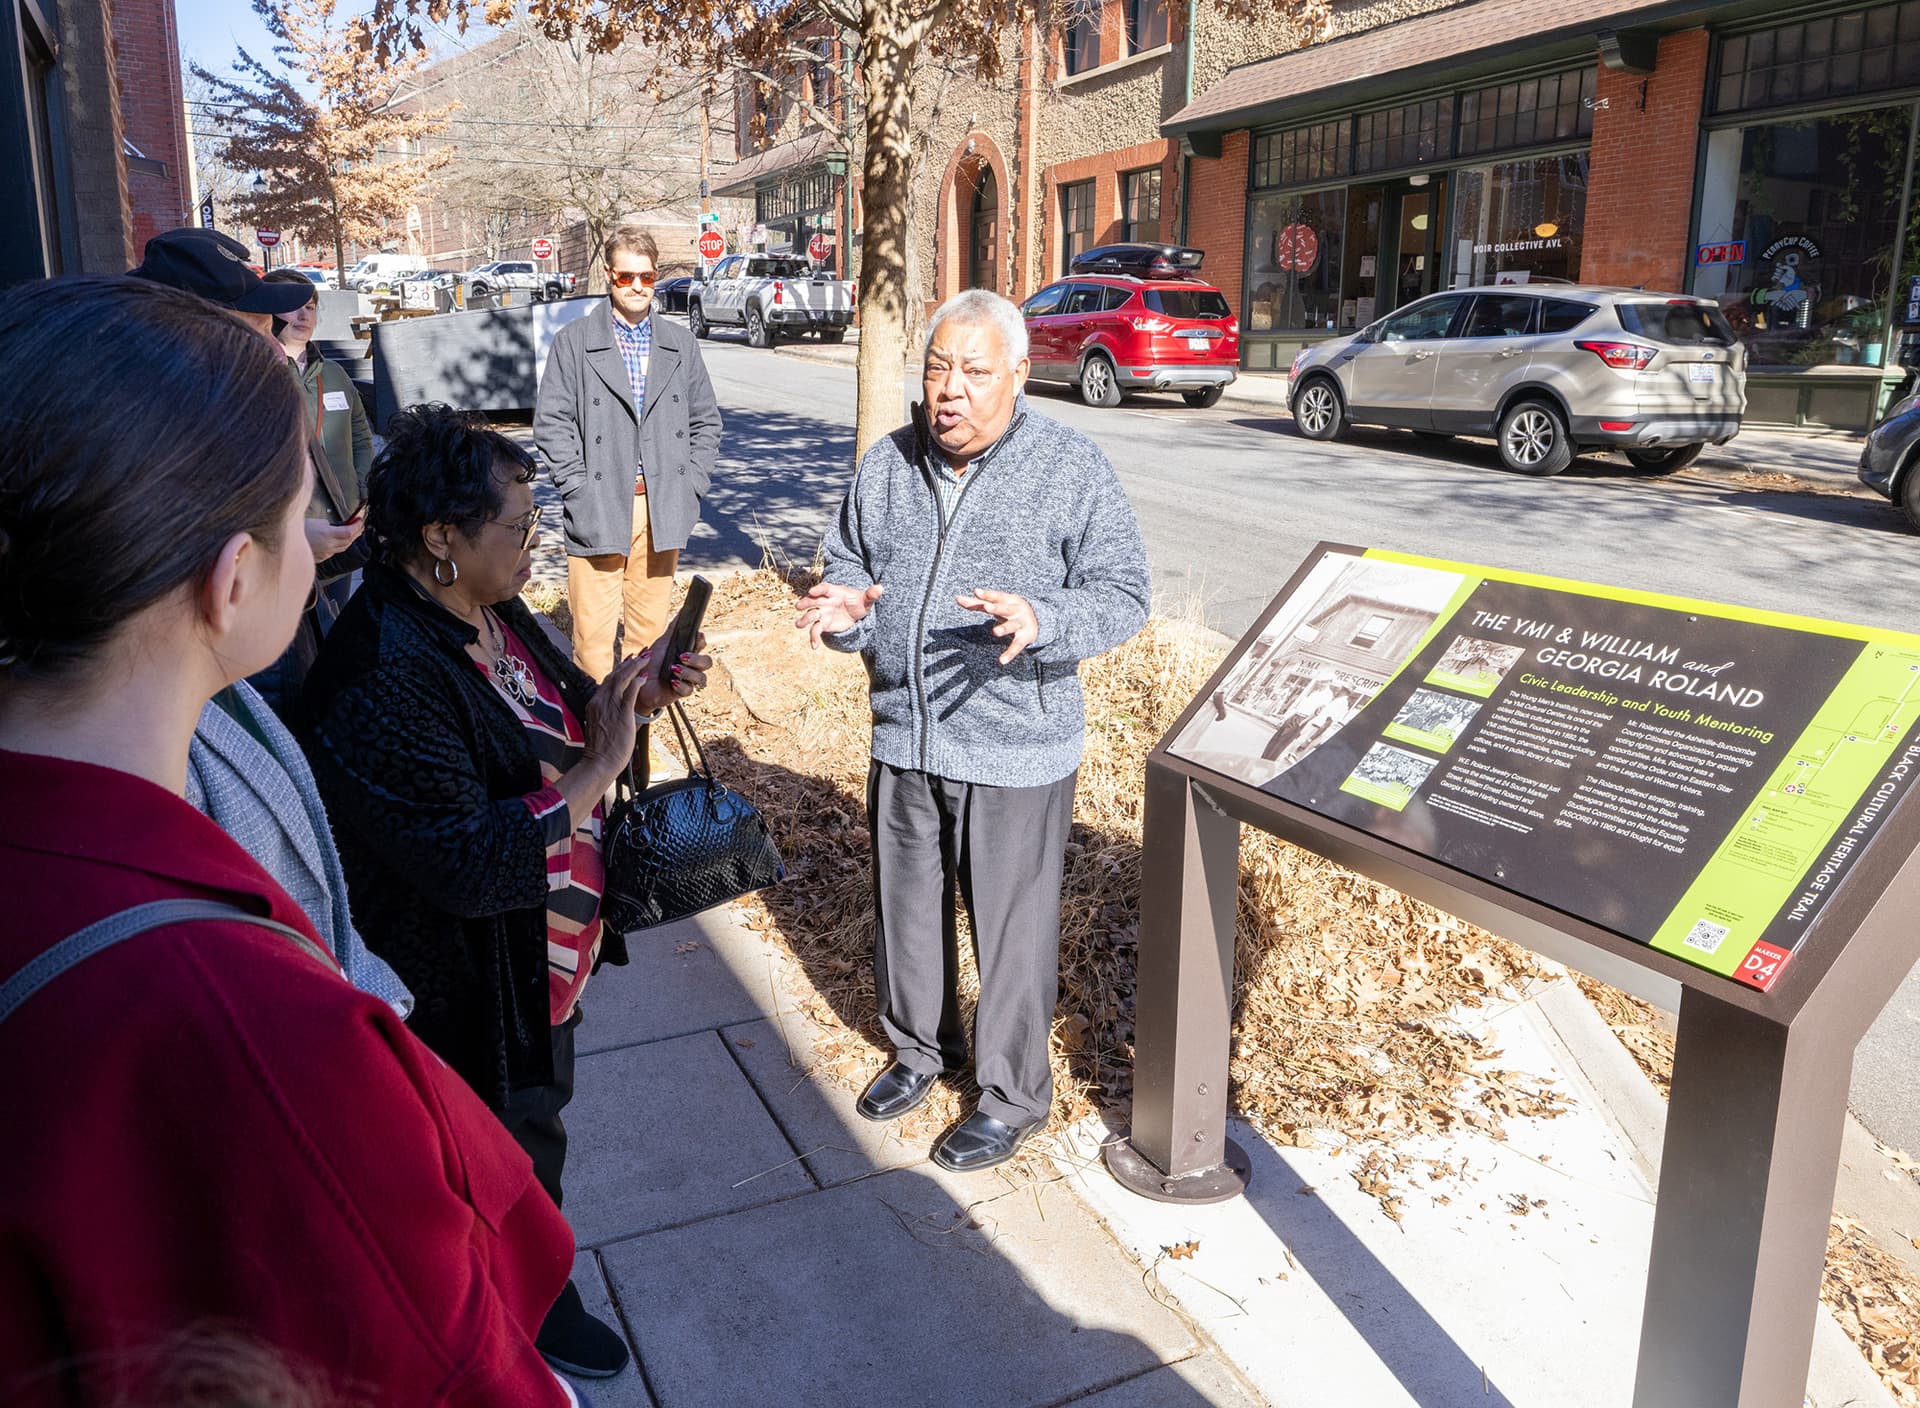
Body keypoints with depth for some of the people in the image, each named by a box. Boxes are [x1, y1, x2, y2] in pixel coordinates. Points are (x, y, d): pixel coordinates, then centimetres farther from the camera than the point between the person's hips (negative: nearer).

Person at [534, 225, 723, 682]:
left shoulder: (680, 344, 13)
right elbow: (551, 422, 0)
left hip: (663, 512, 3)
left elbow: (706, 422, 15)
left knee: (650, 628, 9)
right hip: (599, 510, -3)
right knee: (594, 633, -5)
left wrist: (690, 484, 3)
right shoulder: (574, 341, 4)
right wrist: (579, 490, -9)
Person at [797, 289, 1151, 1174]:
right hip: (903, 741, 5)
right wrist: (845, 611, -11)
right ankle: (920, 1048, 44)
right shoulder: (887, 467, 4)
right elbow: (846, 567, 14)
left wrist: (1040, 621, -30)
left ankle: (1012, 1096, 27)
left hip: (1015, 753, -4)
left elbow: (1124, 595, -10)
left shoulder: (1072, 469, -9)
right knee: (906, 910, 19)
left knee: (1012, 930, 6)